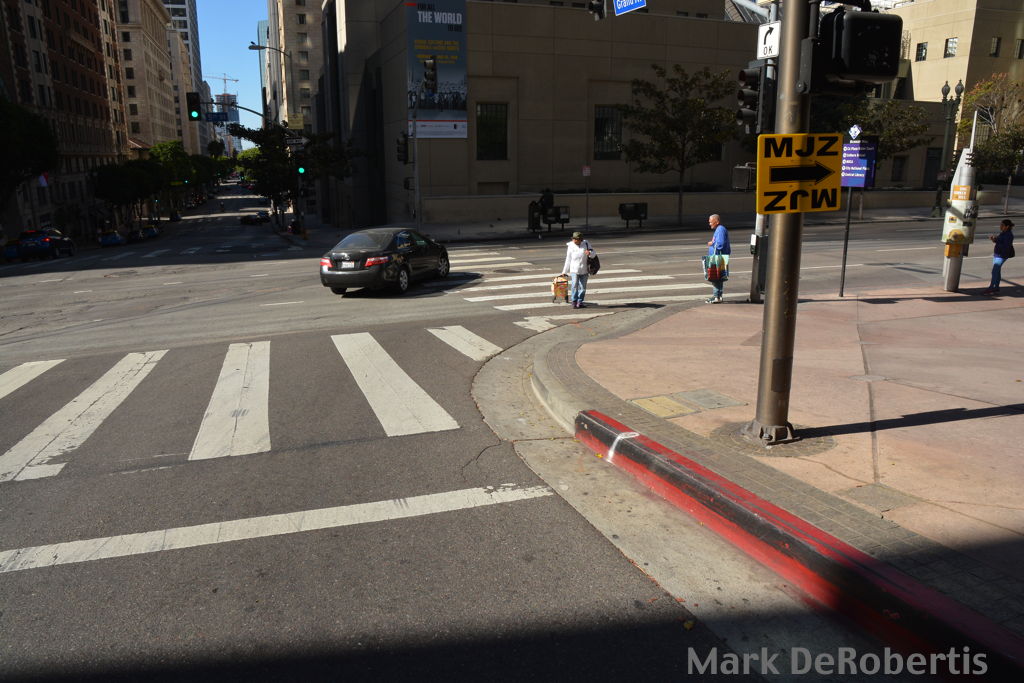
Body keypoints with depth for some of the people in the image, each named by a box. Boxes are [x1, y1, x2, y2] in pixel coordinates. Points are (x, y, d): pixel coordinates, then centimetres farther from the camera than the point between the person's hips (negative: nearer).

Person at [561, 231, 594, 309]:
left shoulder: (586, 244, 2)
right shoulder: (570, 246, 0)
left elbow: (593, 253, 6)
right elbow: (568, 260, 7)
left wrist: (590, 253, -20)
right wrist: (564, 271, 9)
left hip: (584, 270, 2)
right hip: (574, 269, -2)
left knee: (582, 287, 5)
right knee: (574, 285, -17)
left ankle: (580, 302, 16)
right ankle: (574, 301, -6)